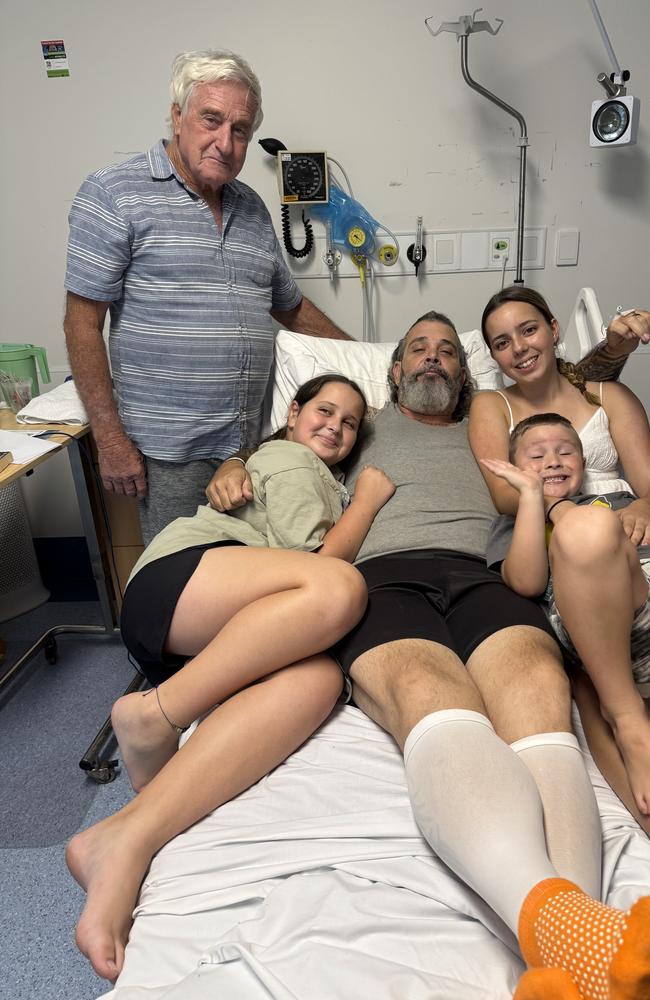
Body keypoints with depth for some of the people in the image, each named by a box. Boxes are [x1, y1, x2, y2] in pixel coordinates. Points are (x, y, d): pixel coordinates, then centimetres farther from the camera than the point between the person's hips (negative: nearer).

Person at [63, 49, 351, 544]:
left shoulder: (252, 208, 15)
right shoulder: (114, 194, -4)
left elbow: (290, 305, 25)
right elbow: (84, 324, -7)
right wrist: (110, 439, -11)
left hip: (250, 442, 5)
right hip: (169, 449, -5)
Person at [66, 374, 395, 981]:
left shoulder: (322, 485, 40)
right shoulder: (294, 459, 13)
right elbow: (319, 564, -1)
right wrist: (368, 499, 11)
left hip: (211, 647, 7)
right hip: (176, 576, -6)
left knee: (315, 677, -30)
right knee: (338, 587, -34)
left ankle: (125, 840, -41)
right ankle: (152, 718, -26)